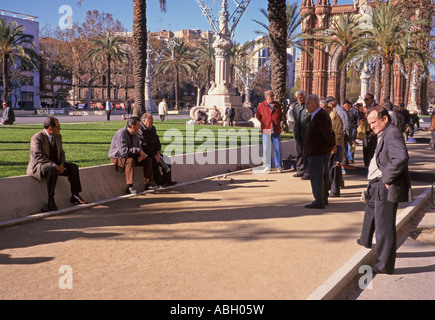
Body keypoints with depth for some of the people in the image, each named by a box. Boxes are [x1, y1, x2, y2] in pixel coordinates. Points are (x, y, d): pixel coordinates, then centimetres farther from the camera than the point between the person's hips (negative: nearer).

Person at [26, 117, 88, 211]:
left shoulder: (58, 136, 9)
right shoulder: (37, 137, -15)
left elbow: (61, 153, 14)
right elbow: (38, 156, -24)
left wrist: (61, 165, -8)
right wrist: (54, 166, -30)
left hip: (54, 164, 7)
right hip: (38, 165, -7)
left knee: (74, 167, -9)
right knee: (52, 170, -39)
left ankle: (75, 195, -2)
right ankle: (51, 200, -33)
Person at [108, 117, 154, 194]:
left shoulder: (135, 134, 4)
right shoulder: (121, 134, -24)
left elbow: (138, 147, 13)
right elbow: (123, 150, -33)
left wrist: (141, 155, -11)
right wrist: (138, 151, -29)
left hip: (130, 156, 8)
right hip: (117, 157, -8)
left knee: (148, 160, -4)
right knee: (130, 160, -39)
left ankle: (147, 184, -1)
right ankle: (129, 188, -38)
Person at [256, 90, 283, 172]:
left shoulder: (277, 105, 8)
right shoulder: (261, 105, 2)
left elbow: (281, 115, 20)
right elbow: (258, 116, 13)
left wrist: (278, 123, 12)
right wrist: (264, 122, 8)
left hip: (276, 130, 1)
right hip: (266, 130, -1)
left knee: (278, 148, -1)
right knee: (266, 149, 4)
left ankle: (279, 165, 5)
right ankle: (267, 166, 13)